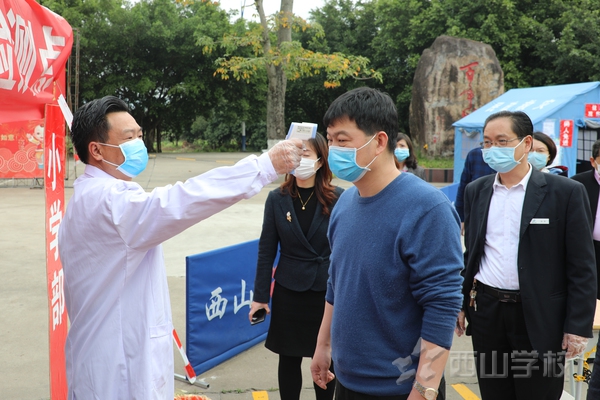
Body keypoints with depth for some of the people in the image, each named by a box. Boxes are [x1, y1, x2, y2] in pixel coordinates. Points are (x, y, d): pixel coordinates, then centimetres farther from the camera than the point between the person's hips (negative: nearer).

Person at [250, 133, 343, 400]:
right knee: (289, 359, 11)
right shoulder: (277, 199, -3)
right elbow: (266, 249, 0)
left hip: (328, 290, -1)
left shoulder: (338, 198, -7)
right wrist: (260, 295, 0)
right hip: (289, 290, 1)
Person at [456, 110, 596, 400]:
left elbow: (582, 266, -7)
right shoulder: (476, 191, 6)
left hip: (540, 320, -4)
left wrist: (578, 326, -10)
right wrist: (460, 304, 12)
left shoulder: (566, 192, -8)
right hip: (486, 312, 4)